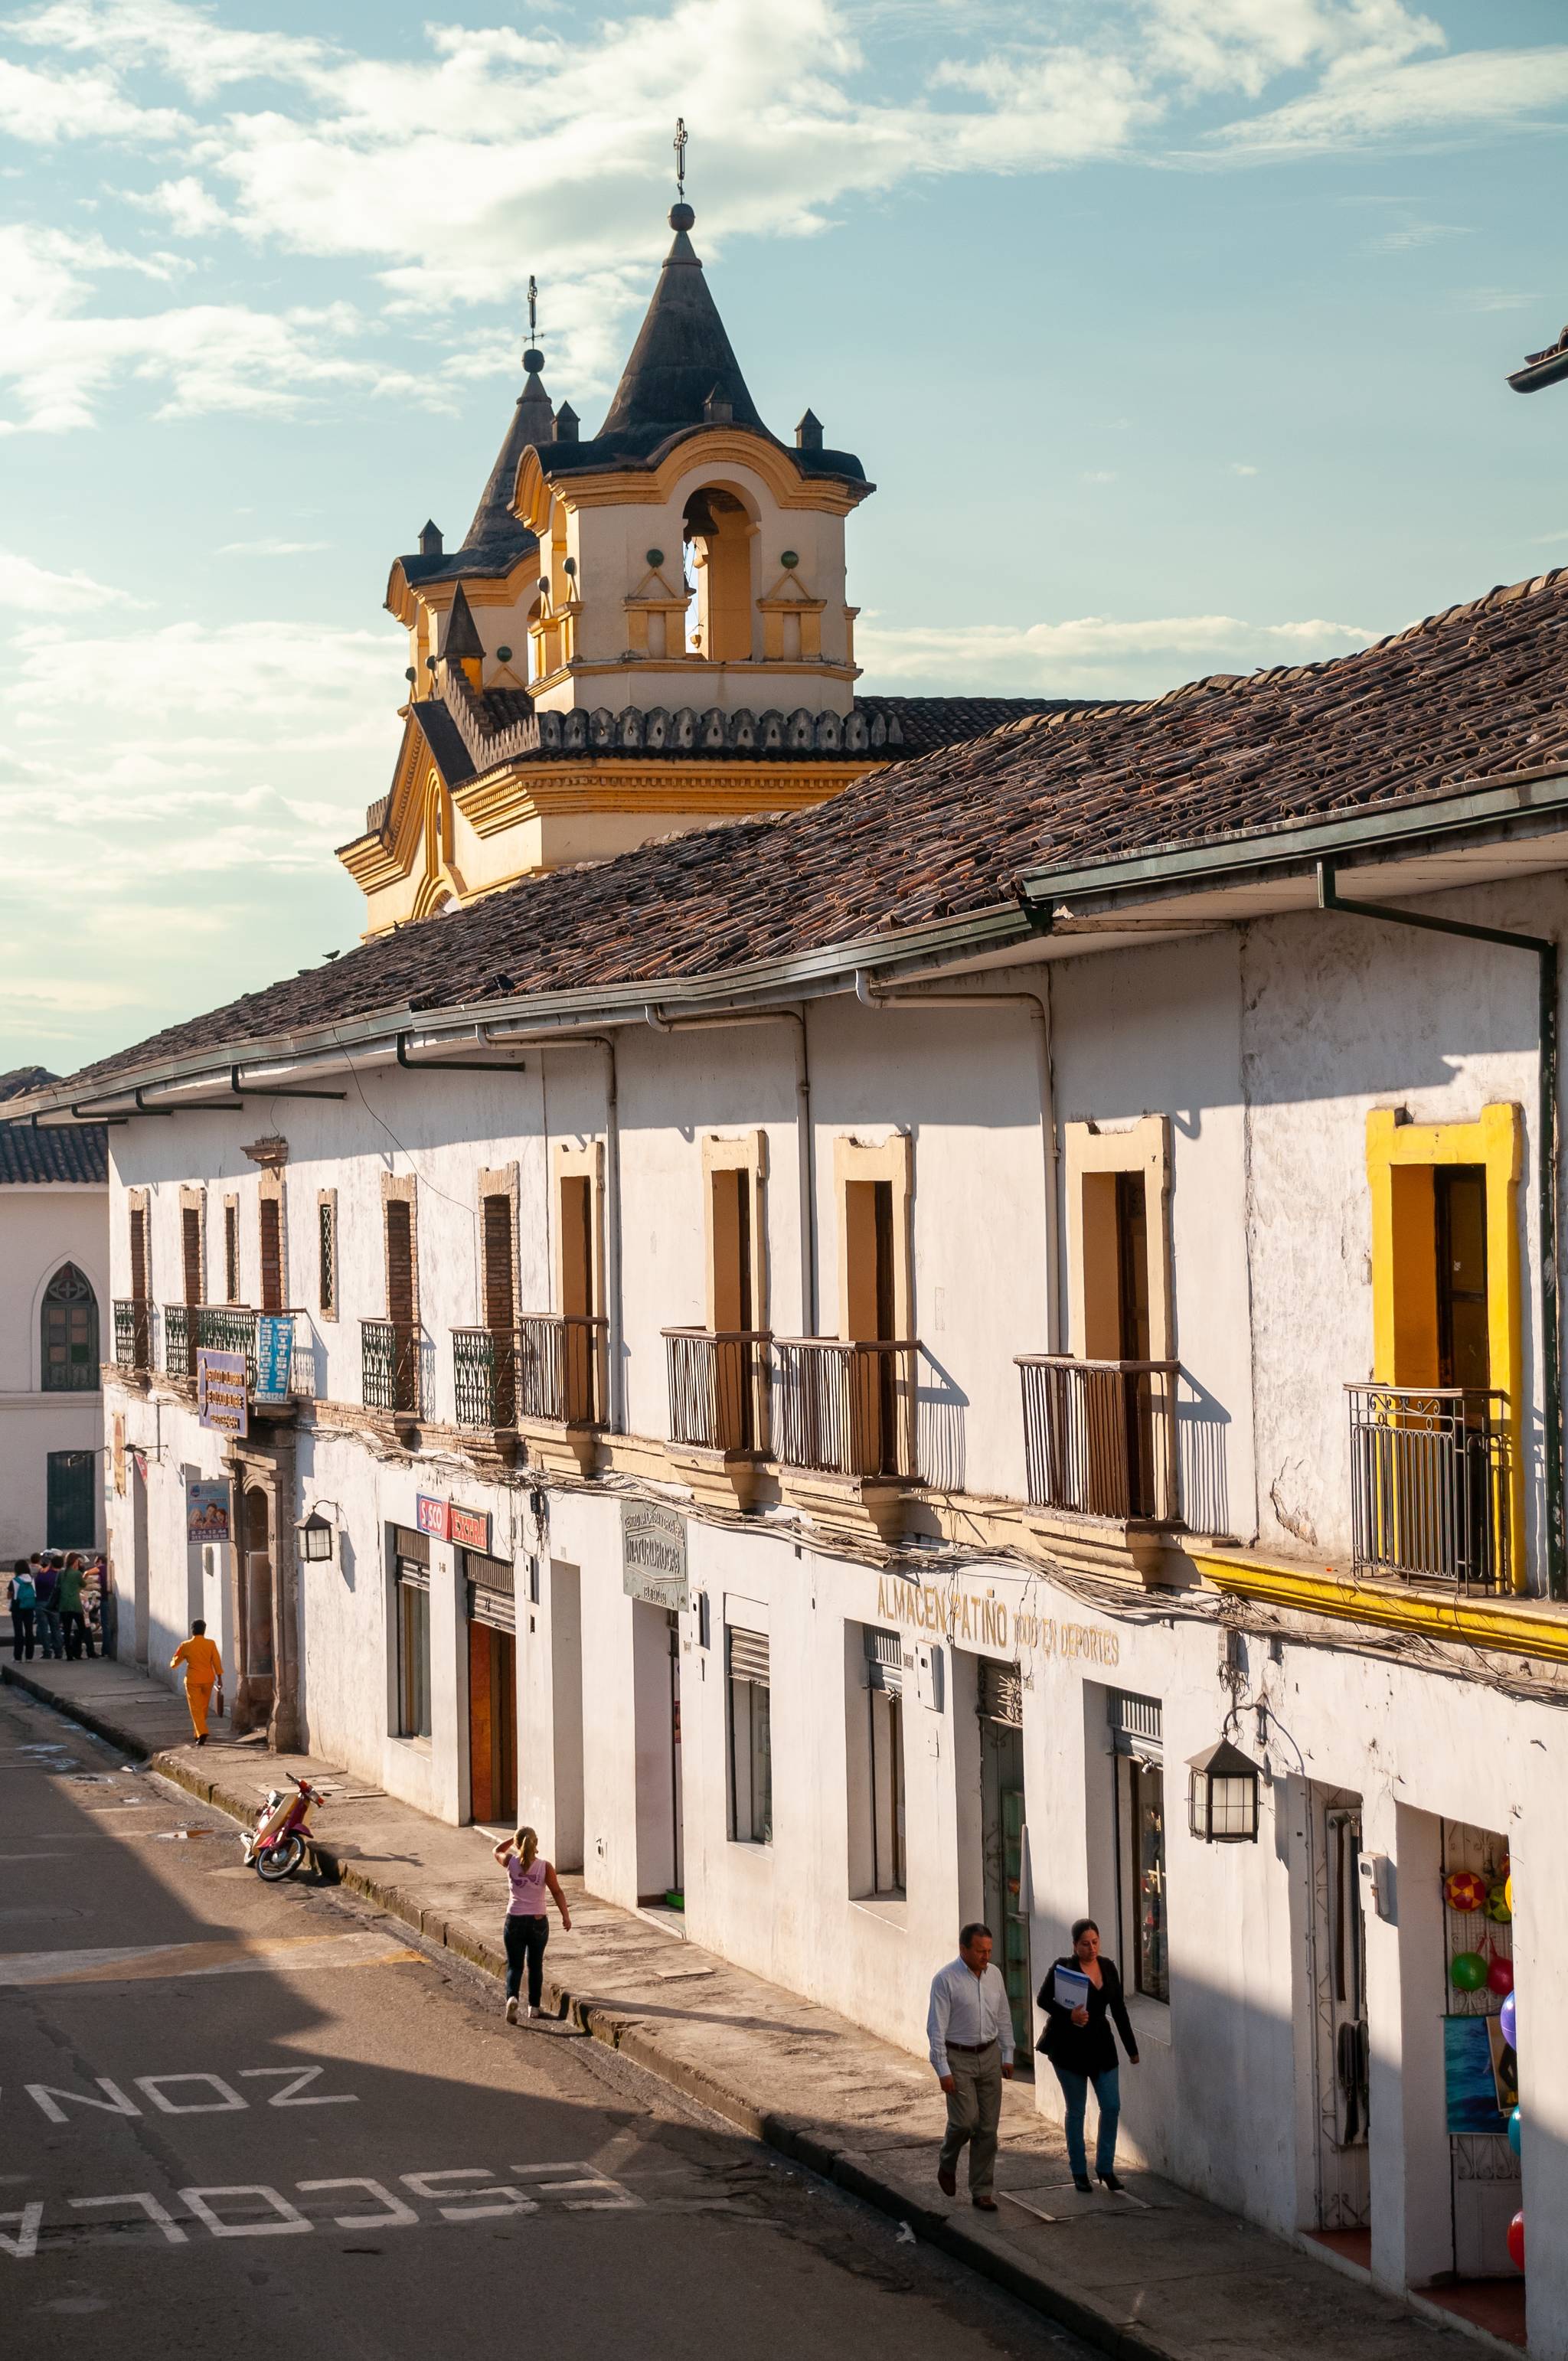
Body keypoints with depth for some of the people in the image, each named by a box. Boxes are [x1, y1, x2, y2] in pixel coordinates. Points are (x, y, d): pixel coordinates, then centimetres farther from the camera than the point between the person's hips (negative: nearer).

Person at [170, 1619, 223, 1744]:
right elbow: (217, 1661, -6)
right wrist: (219, 1677, 2)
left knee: (196, 1708, -2)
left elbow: (174, 1661, 6)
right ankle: (199, 1734, 25)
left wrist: (172, 1664, 29)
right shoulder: (211, 1644, -5)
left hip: (193, 1680, -2)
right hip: (208, 1679, 2)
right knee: (203, 1708, 17)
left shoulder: (186, 1646, -6)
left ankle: (202, 1733, -19)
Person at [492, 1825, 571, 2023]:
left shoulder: (511, 1863, -6)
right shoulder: (545, 1867, -7)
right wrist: (566, 1916, -5)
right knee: (535, 1964, 17)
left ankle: (512, 1997, -20)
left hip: (515, 1920, 0)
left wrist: (515, 1838, 15)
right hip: (538, 1921, 0)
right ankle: (534, 2006, 22)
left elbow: (497, 1851, 16)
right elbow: (557, 1892, -9)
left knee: (514, 1965, 6)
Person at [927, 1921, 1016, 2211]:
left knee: (988, 2127, 3)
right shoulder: (945, 1979, -13)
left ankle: (981, 2192, 10)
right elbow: (936, 2027, -12)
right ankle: (947, 2163, 19)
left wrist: (1007, 2055, 12)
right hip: (958, 2059, -5)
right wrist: (943, 2070, -15)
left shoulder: (994, 1974, 4)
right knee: (965, 2120, -13)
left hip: (989, 2056, 5)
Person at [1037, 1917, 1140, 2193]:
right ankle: (1079, 2172, 15)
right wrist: (1069, 2015, -27)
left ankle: (1105, 2167, 15)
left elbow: (1119, 2009, 10)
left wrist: (1131, 2048, 10)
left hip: (1100, 2046, 4)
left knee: (1111, 2107, 1)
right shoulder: (1063, 1967, -9)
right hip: (1069, 2048, -4)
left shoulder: (1108, 1967, 5)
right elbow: (1044, 1999, -10)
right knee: (1076, 2111, 5)